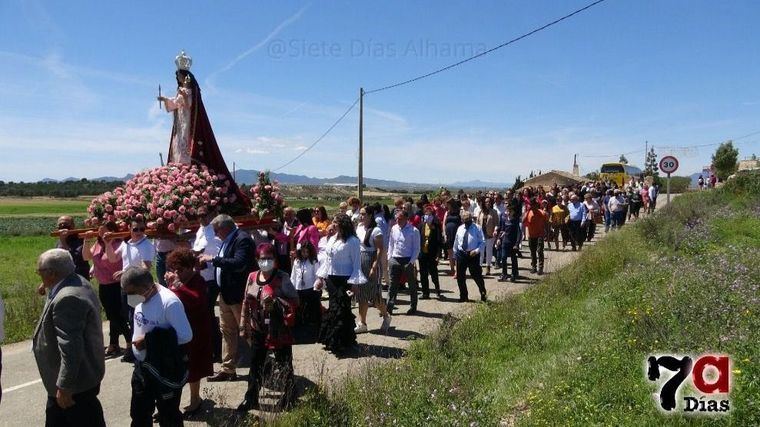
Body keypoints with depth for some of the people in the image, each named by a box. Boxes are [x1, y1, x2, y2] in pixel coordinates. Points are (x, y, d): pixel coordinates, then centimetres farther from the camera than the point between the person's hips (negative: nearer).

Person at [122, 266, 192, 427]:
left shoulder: (169, 302, -26)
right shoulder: (140, 299, -2)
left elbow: (185, 335, -27)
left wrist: (150, 341, -23)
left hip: (166, 370, -7)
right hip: (142, 366, 7)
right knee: (139, 414, 23)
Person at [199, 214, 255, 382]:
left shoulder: (243, 239, -19)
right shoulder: (227, 240, 9)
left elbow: (239, 263, -32)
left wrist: (213, 259, -27)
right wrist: (207, 260, 2)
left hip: (239, 295, -9)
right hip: (226, 294, 9)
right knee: (227, 331, 15)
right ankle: (228, 369, 26)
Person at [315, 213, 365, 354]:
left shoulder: (352, 241, -9)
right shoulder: (332, 239, 13)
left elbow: (356, 263, -11)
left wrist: (354, 282, -16)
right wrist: (320, 277, 15)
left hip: (344, 280, -7)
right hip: (331, 279, 7)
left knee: (341, 310, -4)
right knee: (333, 309, 12)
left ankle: (341, 343, 6)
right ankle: (332, 340, 23)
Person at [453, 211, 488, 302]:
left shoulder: (477, 228, -4)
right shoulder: (460, 228, 9)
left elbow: (482, 242, -5)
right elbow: (456, 242, 15)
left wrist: (476, 251, -19)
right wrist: (455, 254, 15)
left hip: (473, 254, -4)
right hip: (461, 254, 4)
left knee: (477, 275, 1)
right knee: (460, 277, 8)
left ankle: (483, 294, 23)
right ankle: (463, 296, 24)